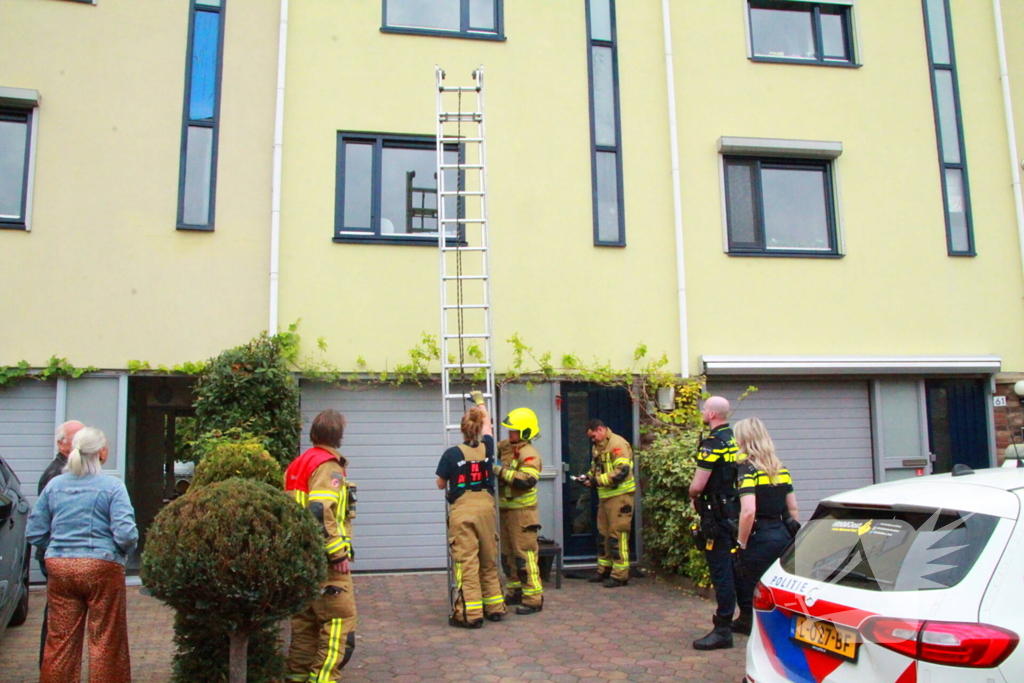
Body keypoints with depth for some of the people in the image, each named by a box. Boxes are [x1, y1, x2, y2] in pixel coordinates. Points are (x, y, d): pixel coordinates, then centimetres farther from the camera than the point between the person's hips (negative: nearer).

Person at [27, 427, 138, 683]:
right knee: (105, 641, 6)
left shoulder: (54, 485, 5)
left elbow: (34, 533, 7)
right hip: (102, 568, -4)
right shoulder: (112, 486, -9)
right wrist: (125, 551, 5)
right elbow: (125, 534, -16)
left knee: (60, 640, 13)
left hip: (59, 568, 4)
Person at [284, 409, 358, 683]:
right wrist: (338, 553, -21)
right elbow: (320, 511, -25)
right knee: (340, 619, -4)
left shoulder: (297, 465, 15)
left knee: (306, 618, 17)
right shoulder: (329, 467, -13)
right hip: (324, 558, -9)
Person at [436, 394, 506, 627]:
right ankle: (494, 607, 25)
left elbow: (441, 484, 2)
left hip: (462, 510, -4)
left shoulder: (452, 454, -10)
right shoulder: (486, 448, 1)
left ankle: (469, 614, 1)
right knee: (489, 561, 15)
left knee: (466, 562, -1)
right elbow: (488, 423, 21)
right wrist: (480, 401, 37)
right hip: (485, 507, 4)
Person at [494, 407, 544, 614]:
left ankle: (533, 599, -1)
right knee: (508, 554, 17)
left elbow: (527, 480, -31)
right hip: (506, 509, 9)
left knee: (525, 555, -7)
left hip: (522, 512, -9)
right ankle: (515, 592, 30)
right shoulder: (505, 447, 8)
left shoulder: (529, 454, -17)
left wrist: (501, 471, -29)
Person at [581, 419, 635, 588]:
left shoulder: (617, 444, -15)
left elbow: (622, 471, -24)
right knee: (603, 534, 14)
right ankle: (604, 570, 26)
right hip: (605, 496, 9)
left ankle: (619, 575, 2)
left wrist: (597, 481, -22)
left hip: (620, 495, -9)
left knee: (617, 534, -5)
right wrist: (588, 476, 1)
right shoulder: (597, 447, 15)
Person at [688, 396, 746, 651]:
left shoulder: (713, 444, -19)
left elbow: (698, 485, -22)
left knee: (720, 571, -6)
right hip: (737, 513, 9)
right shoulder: (736, 440, 9)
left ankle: (723, 630, -2)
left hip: (718, 515, -9)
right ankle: (747, 616, 30)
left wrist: (693, 495, 1)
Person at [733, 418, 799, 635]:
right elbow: (793, 509, 13)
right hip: (783, 535, 8)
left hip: (760, 538, -8)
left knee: (752, 591, 6)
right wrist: (793, 537, 20)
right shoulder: (780, 468, 9)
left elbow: (748, 511, -23)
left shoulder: (747, 469, -13)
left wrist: (741, 542, -12)